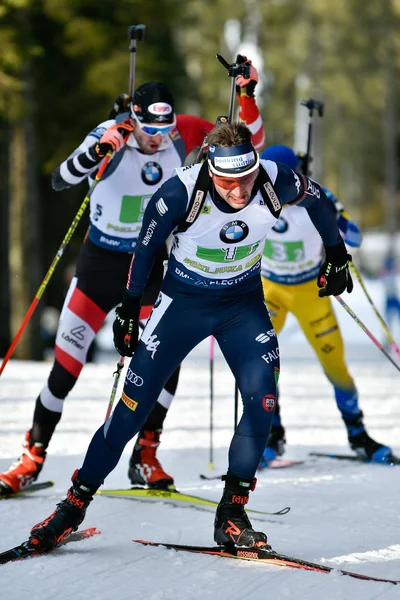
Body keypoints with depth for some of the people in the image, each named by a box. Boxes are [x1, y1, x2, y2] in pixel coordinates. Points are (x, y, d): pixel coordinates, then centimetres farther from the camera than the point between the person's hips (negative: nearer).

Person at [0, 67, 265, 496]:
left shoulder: (184, 134, -11)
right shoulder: (110, 137, -20)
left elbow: (249, 142, -4)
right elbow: (60, 181, -32)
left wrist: (247, 97, -21)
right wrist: (98, 150, -50)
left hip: (152, 264, 2)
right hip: (101, 263, -2)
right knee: (66, 367, 1)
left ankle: (145, 457, 2)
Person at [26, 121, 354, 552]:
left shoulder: (275, 183, -23)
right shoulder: (183, 191, -28)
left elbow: (317, 200, 1)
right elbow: (146, 247, -10)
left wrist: (336, 256, 13)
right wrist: (128, 310, -2)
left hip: (244, 302, 2)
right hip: (184, 300, -2)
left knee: (262, 401, -17)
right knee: (133, 408, -5)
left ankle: (232, 515, -4)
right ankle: (75, 504, 9)